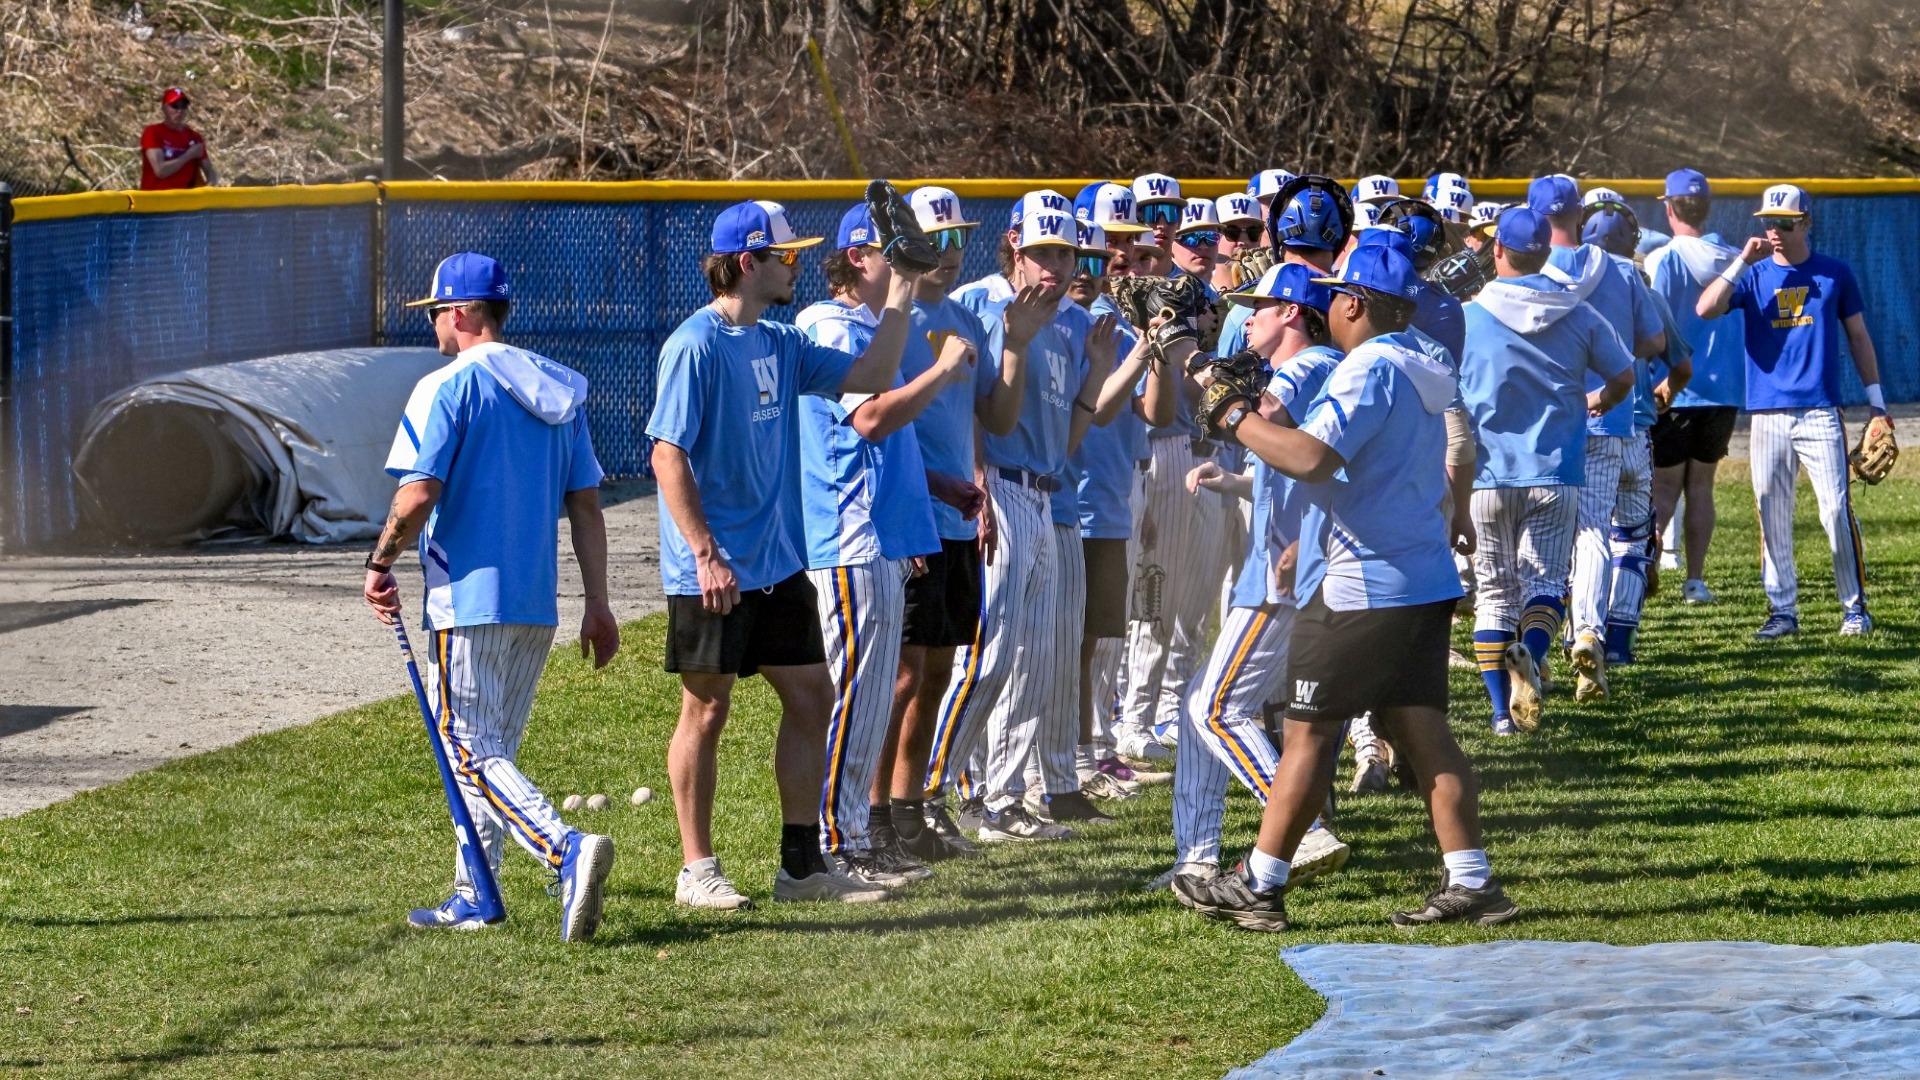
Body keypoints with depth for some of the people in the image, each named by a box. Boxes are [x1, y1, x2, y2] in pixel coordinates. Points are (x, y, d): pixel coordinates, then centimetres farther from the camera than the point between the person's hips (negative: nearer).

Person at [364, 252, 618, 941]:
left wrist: (380, 565, -2)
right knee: (493, 749, 17)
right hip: (538, 602, 7)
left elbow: (417, 496, -18)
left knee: (472, 753, -7)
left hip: (468, 600, -7)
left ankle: (567, 849, -27)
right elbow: (585, 505, 11)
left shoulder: (448, 388, -9)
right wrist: (598, 605, 13)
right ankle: (472, 899, 22)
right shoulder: (556, 390, 12)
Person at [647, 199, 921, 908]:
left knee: (811, 696, 8)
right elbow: (668, 455, -17)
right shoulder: (696, 346, -13)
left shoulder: (780, 344, 10)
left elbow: (871, 378, 13)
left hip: (780, 564, 8)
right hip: (713, 573, -8)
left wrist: (901, 297, 4)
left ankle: (803, 863, 15)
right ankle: (696, 870, 11)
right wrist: (706, 555, -21)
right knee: (708, 708, 1)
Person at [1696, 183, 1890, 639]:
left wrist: (1876, 401, 8)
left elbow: (1858, 337, 12)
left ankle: (1855, 607, 3)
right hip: (1768, 414, 2)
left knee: (1837, 509, -7)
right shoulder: (1753, 276, 7)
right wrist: (1743, 261, -12)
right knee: (1772, 515, 2)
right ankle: (1782, 610, 10)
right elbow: (1705, 309, -8)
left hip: (1821, 412, -2)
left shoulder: (1835, 274, 6)